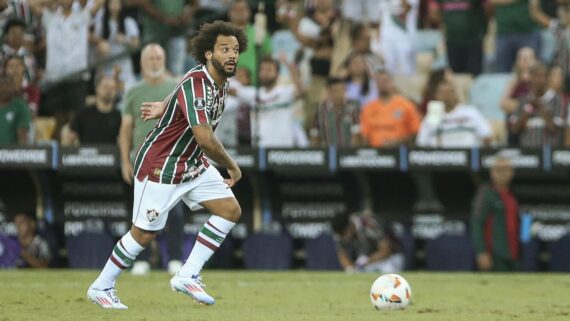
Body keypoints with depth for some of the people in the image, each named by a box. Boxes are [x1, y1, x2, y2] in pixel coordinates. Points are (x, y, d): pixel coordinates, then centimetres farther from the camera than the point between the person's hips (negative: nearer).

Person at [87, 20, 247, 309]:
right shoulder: (196, 85, -30)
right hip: (161, 167, -9)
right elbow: (205, 139, -38)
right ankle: (101, 288, 18)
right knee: (144, 234, -1)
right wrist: (232, 167, -25)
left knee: (231, 210, -2)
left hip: (193, 165, 9)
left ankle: (187, 276, 2)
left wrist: (164, 107, 21)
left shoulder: (221, 81, -1)